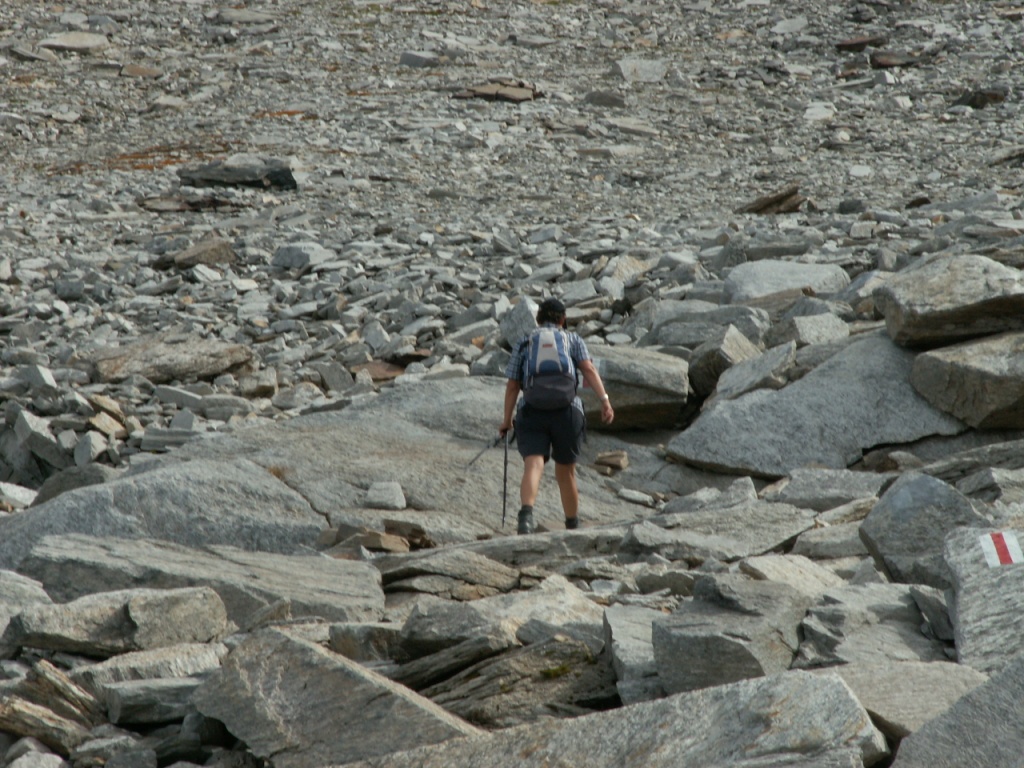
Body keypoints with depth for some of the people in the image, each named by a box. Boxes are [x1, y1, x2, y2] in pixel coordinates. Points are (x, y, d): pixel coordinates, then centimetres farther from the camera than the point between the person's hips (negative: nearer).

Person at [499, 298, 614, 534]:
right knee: (565, 472, 17)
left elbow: (512, 385, 10)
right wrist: (605, 400, -12)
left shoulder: (523, 343, 15)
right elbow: (589, 369, -3)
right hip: (567, 412, 1)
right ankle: (573, 527, 30)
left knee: (533, 467, -17)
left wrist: (506, 420, 18)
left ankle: (526, 514, -43)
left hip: (531, 412, -1)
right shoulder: (573, 339, 14)